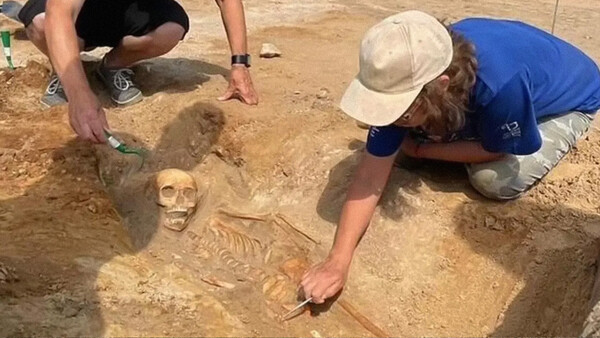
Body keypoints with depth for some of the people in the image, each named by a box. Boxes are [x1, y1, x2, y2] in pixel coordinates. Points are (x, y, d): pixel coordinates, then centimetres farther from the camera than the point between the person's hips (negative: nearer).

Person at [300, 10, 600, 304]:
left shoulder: (500, 83, -47)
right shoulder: (408, 77, -31)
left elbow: (494, 150, -24)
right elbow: (371, 176, -29)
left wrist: (419, 150, -20)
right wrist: (337, 260, -35)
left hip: (571, 96, -4)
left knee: (495, 180, -20)